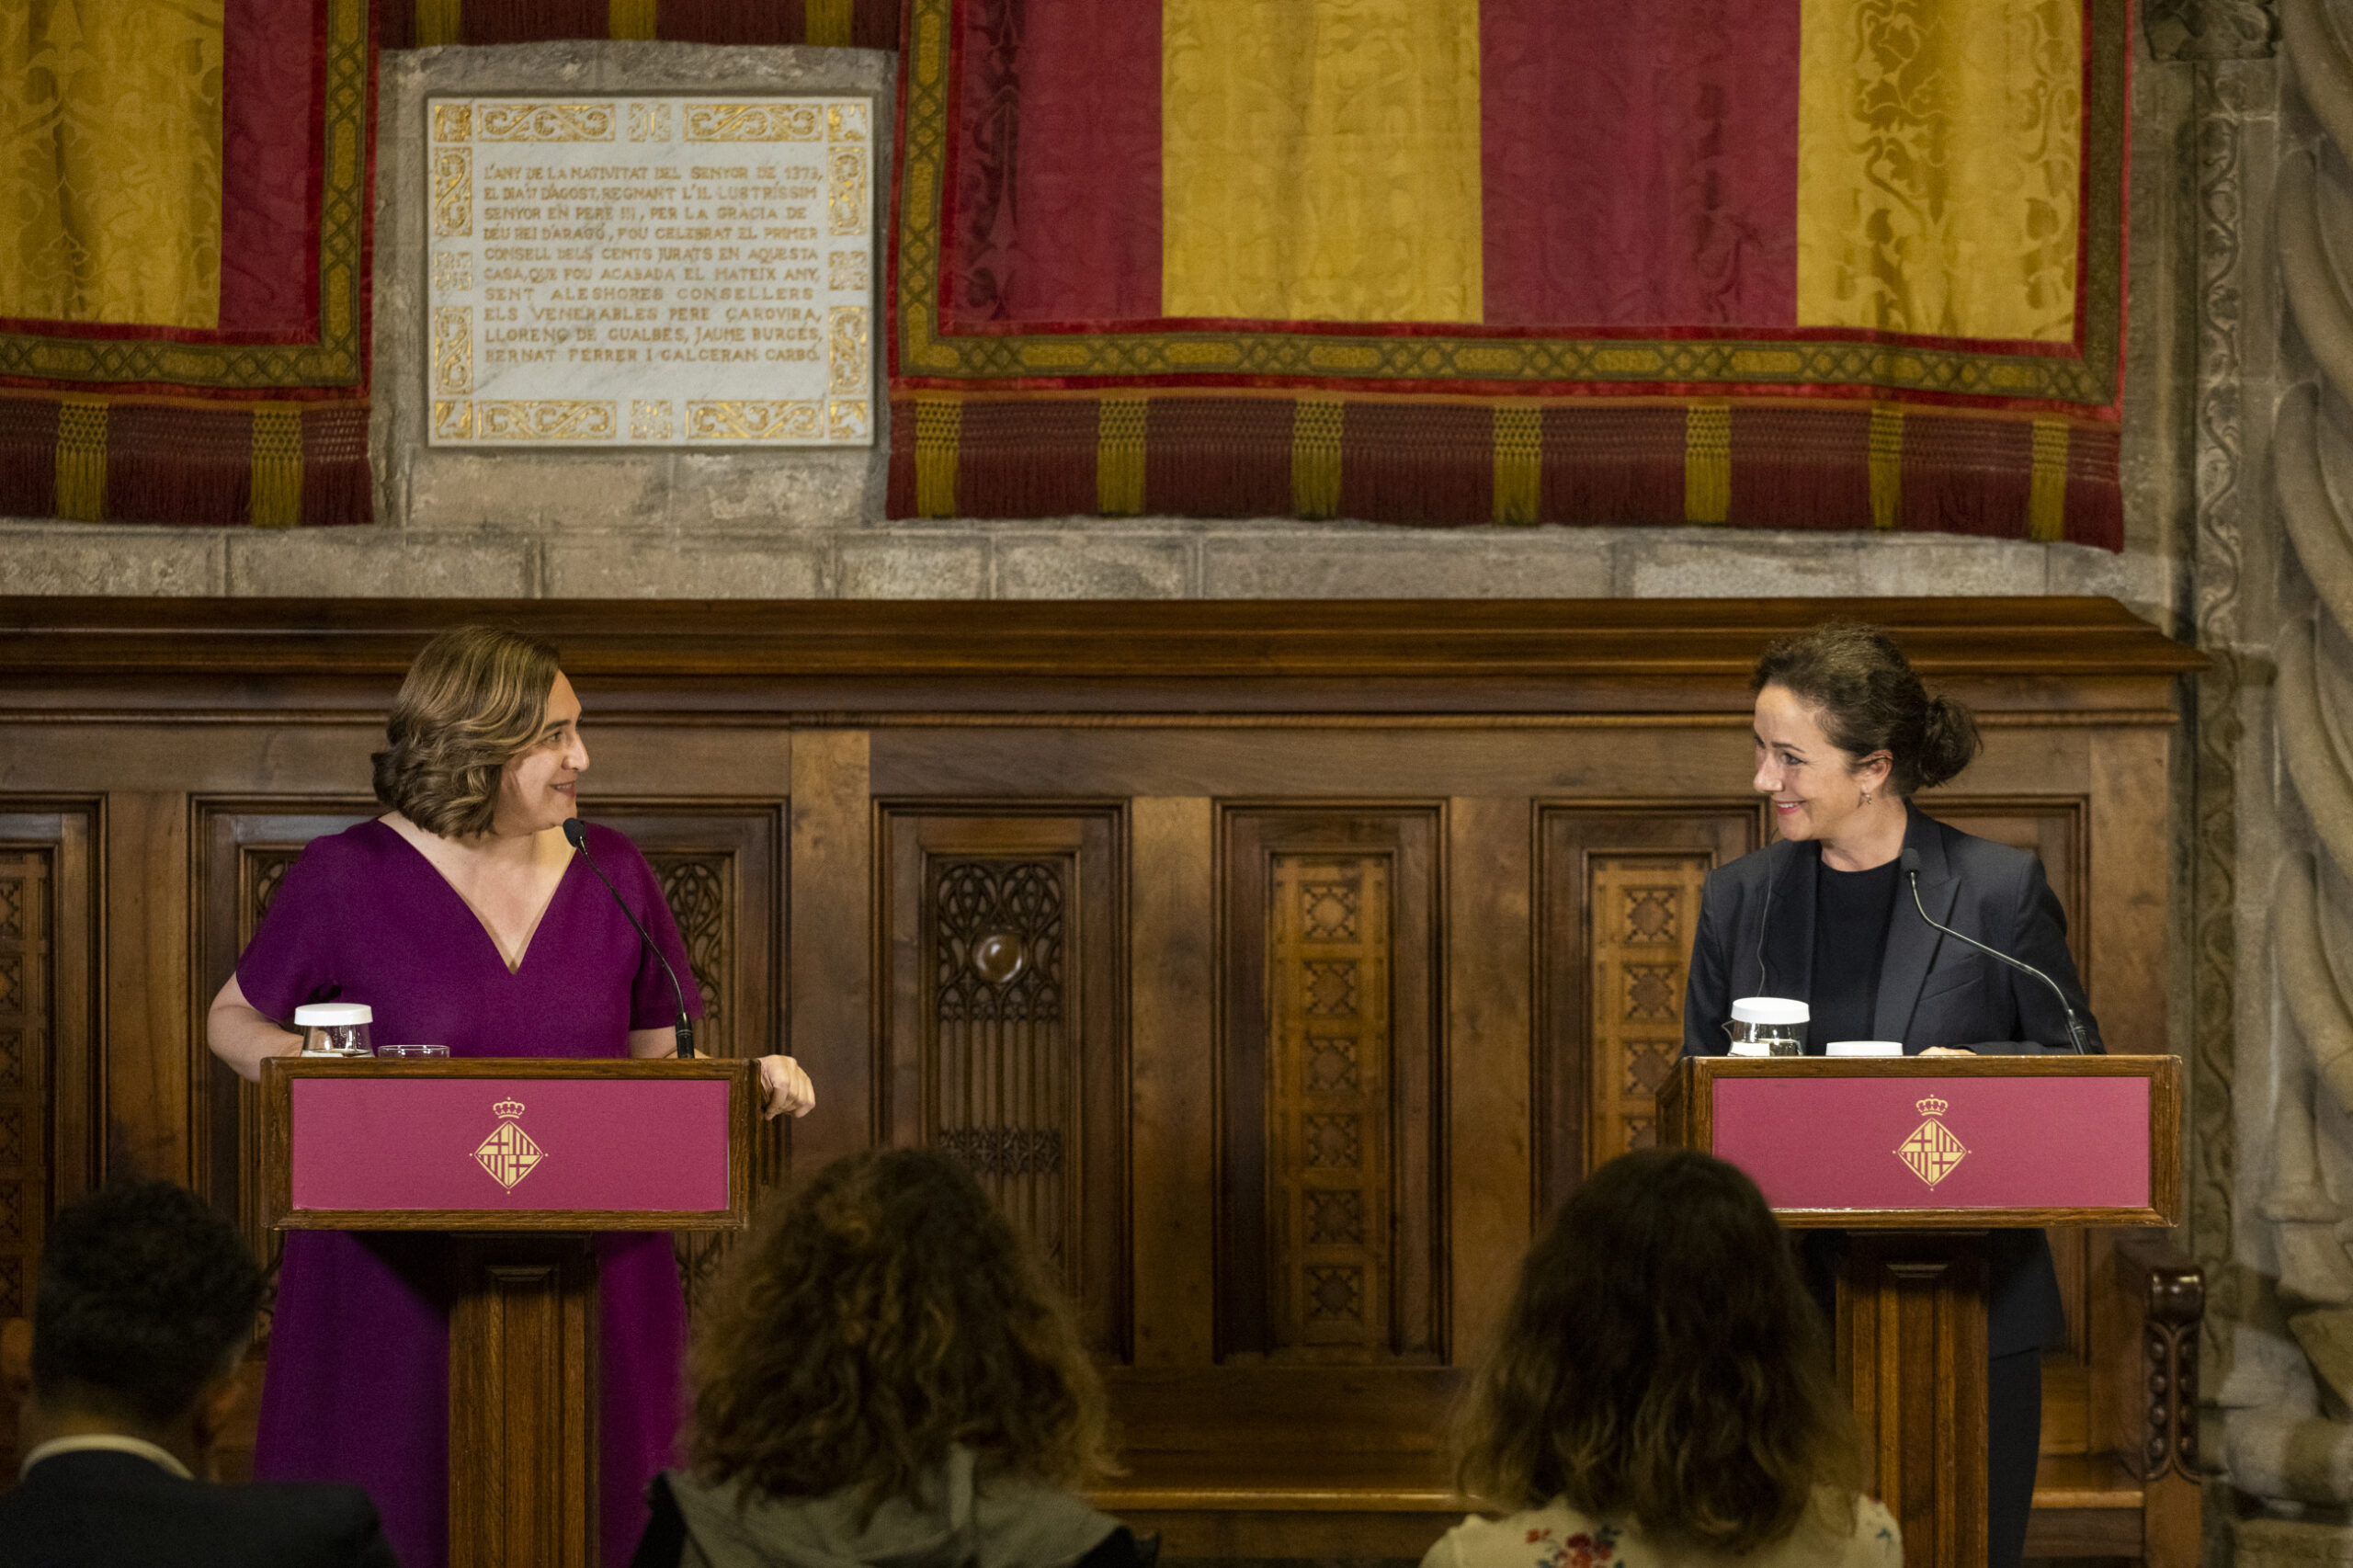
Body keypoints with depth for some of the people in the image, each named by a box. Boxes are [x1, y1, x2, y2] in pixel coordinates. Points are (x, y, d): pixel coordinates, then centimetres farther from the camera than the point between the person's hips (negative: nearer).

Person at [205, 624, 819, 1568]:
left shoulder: (611, 873, 7)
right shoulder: (348, 878, -3)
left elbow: (659, 1056, 14)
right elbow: (233, 1017, 8)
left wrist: (747, 1078, -5)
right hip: (394, 1276, -3)